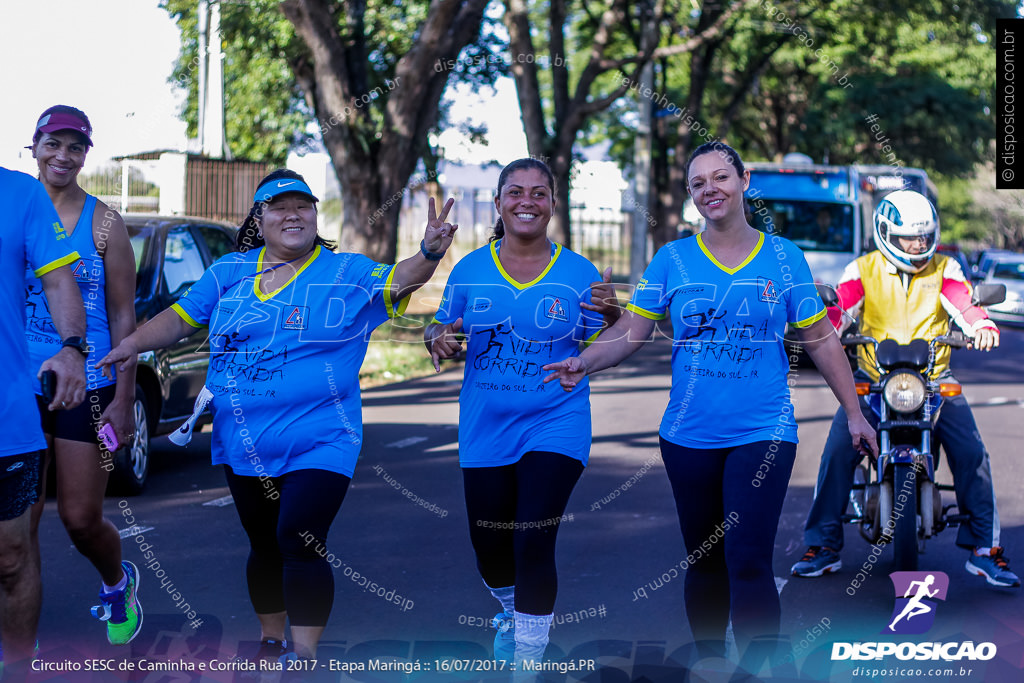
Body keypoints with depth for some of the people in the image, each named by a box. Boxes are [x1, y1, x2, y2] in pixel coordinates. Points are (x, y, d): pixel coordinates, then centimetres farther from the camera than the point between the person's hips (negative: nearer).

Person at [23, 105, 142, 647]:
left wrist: (123, 400, -6)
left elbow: (123, 317, -1)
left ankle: (117, 583, 35)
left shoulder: (104, 225, -1)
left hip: (87, 390, -2)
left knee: (81, 521, 3)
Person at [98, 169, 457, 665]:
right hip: (242, 443, 4)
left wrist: (429, 253, -35)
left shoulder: (348, 273, -1)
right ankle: (271, 641, 34)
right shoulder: (229, 273, 8)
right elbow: (180, 318, 10)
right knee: (264, 545, 17)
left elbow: (397, 282, -15)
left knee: (300, 541, -14)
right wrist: (134, 344, -5)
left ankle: (304, 653, -4)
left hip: (317, 444, -4)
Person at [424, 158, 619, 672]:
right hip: (485, 431, 3)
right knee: (489, 548, 13)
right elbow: (441, 332, 11)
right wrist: (438, 339, -12)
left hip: (555, 424, -2)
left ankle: (529, 655, 1)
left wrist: (612, 315, -19)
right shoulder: (470, 270, 3)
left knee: (533, 544, -14)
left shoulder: (579, 272, -1)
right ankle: (511, 610, 47)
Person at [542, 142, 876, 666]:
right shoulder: (672, 259, 4)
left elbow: (821, 340, 8)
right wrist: (583, 363, -19)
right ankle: (709, 661, 29)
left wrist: (853, 412, 6)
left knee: (748, 561, -14)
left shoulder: (783, 257, 3)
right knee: (703, 563, 13)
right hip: (689, 436, 2)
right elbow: (631, 331, -1)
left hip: (762, 434, -2)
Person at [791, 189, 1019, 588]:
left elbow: (965, 305, -12)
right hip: (873, 379, 0)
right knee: (838, 449, -16)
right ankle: (823, 544, -4)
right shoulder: (863, 270, 3)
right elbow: (841, 307, -10)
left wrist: (983, 327, -34)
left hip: (934, 379, 1)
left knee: (971, 451, -12)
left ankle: (984, 547, 1)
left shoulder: (944, 270, 4)